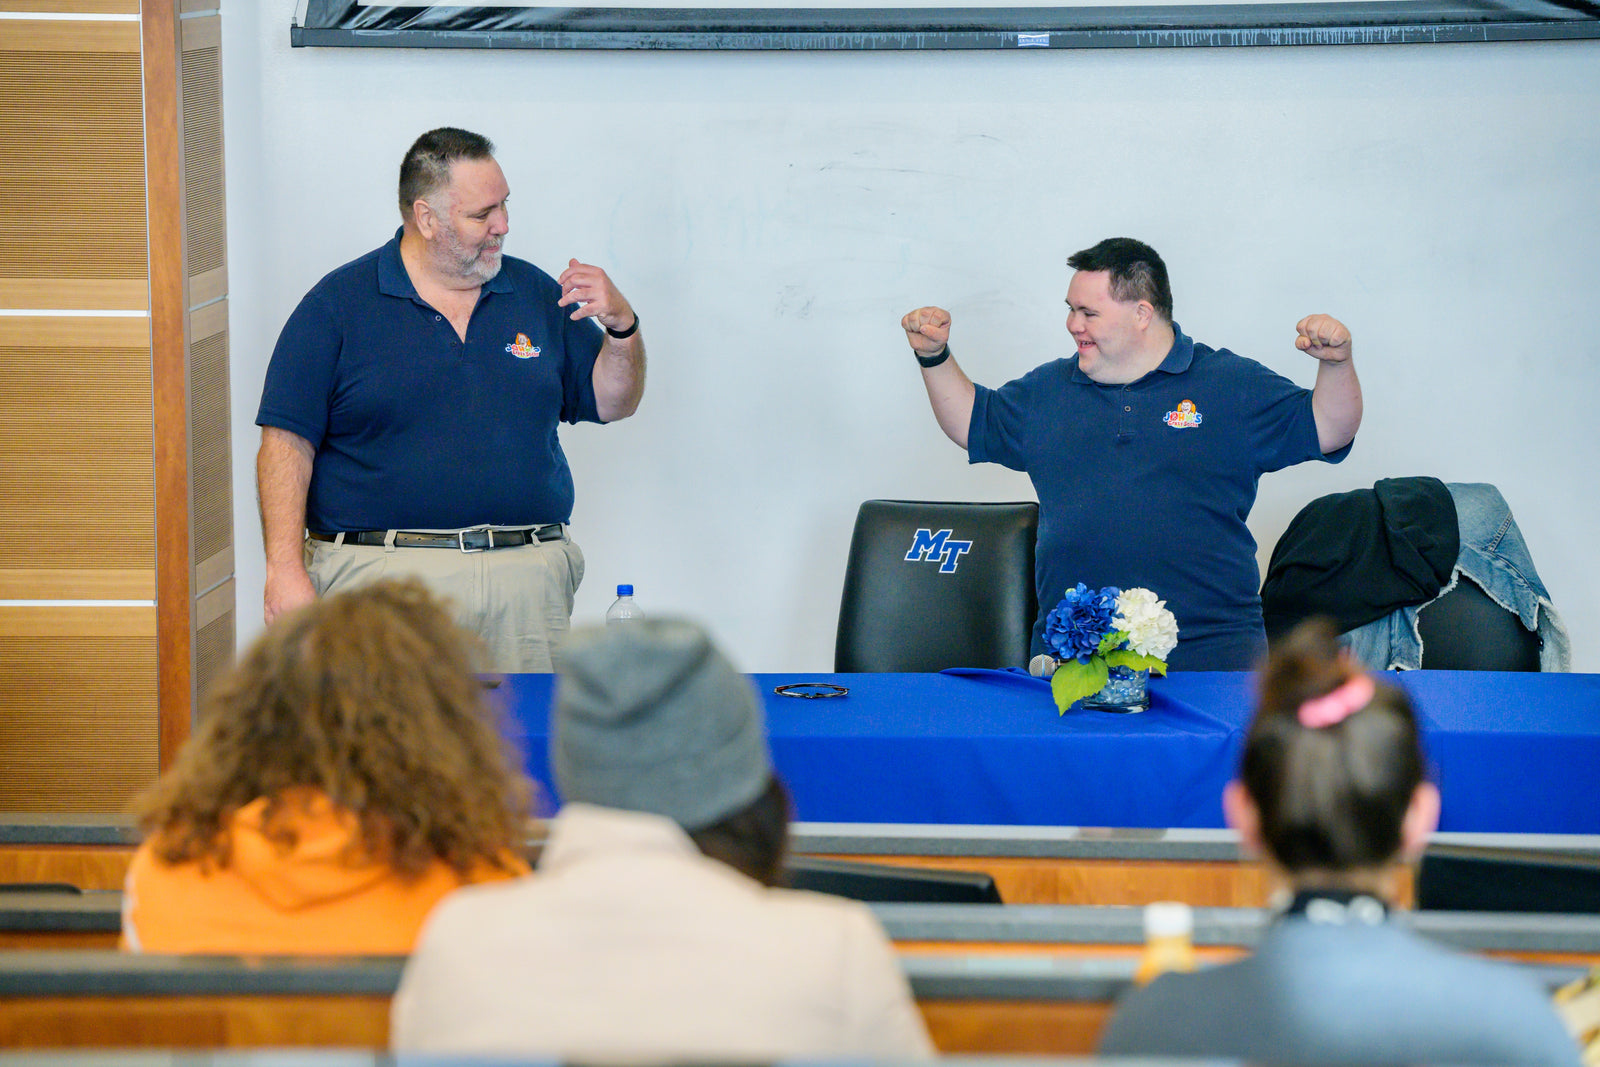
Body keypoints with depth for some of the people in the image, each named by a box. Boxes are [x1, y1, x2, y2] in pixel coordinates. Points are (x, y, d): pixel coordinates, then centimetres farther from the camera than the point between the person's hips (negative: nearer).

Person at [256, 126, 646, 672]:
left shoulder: (537, 295, 15)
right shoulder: (337, 305, 2)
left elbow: (612, 401, 19)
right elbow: (287, 443, -3)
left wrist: (621, 324, -1)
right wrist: (285, 570, -13)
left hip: (528, 580, 4)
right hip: (383, 571, -4)